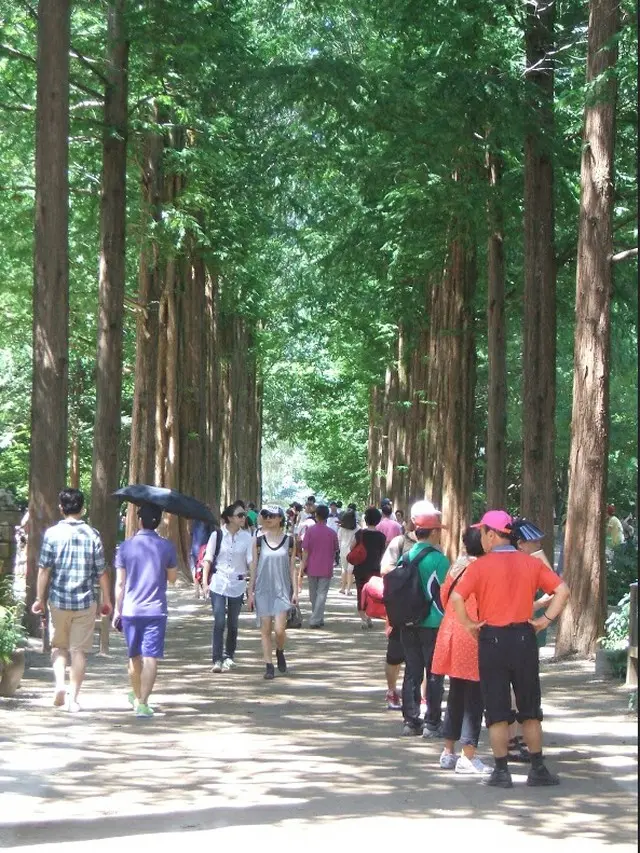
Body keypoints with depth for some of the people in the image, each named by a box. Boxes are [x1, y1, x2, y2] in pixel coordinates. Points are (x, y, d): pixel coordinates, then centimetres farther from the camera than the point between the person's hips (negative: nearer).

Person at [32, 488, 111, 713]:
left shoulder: (52, 533, -5)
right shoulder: (92, 535, -2)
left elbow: (44, 569, -5)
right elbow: (101, 572, 0)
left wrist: (40, 599, 4)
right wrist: (107, 600, 10)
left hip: (58, 600, 0)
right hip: (85, 601, 0)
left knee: (59, 646, 17)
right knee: (79, 650, 7)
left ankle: (59, 683, -5)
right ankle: (73, 698, 5)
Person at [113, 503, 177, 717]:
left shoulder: (126, 546, -2)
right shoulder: (167, 547, -3)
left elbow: (120, 582, 0)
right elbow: (172, 578, 7)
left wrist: (117, 609, 8)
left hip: (130, 610, 2)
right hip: (156, 610, -2)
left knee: (135, 657, 17)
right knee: (150, 658, -4)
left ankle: (137, 697, 35)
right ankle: (142, 703, -13)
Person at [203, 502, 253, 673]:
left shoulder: (247, 537, 0)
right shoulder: (217, 535, -3)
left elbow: (251, 562, -1)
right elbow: (208, 559, 0)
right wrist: (205, 582, -6)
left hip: (238, 584, 2)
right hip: (218, 583, -2)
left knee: (233, 623, 9)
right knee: (219, 622, -10)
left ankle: (229, 656, 24)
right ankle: (217, 660, -8)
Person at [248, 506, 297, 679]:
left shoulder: (289, 540, 2)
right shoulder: (259, 540, 3)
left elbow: (292, 567, 5)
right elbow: (254, 567, 6)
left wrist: (295, 591, 1)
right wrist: (251, 592, 4)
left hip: (282, 590, -1)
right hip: (263, 590, 1)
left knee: (279, 629, -9)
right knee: (265, 629, 2)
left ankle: (280, 652, 21)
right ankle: (269, 665, 9)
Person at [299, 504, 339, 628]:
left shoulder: (310, 530, -6)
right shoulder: (332, 533, -4)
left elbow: (305, 549, -8)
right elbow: (335, 549, 8)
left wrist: (303, 565, -3)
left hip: (312, 567, 1)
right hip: (326, 568, -1)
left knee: (313, 594, 16)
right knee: (321, 594, -1)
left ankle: (318, 618, 28)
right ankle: (315, 620, -11)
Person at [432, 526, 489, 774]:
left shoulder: (456, 567, 7)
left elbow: (444, 596, 14)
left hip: (451, 632, 7)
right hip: (475, 636, -7)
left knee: (455, 694, 16)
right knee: (474, 697, -3)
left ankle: (448, 751, 21)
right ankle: (468, 756, -3)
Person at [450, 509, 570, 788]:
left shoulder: (481, 565, -8)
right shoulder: (531, 563, 3)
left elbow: (456, 597, -19)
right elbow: (562, 590, -2)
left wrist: (469, 623, -6)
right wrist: (546, 619, 1)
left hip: (492, 639, -3)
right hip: (524, 638, 3)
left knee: (497, 710, 5)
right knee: (530, 708, 13)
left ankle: (501, 771, 6)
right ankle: (538, 770, 16)